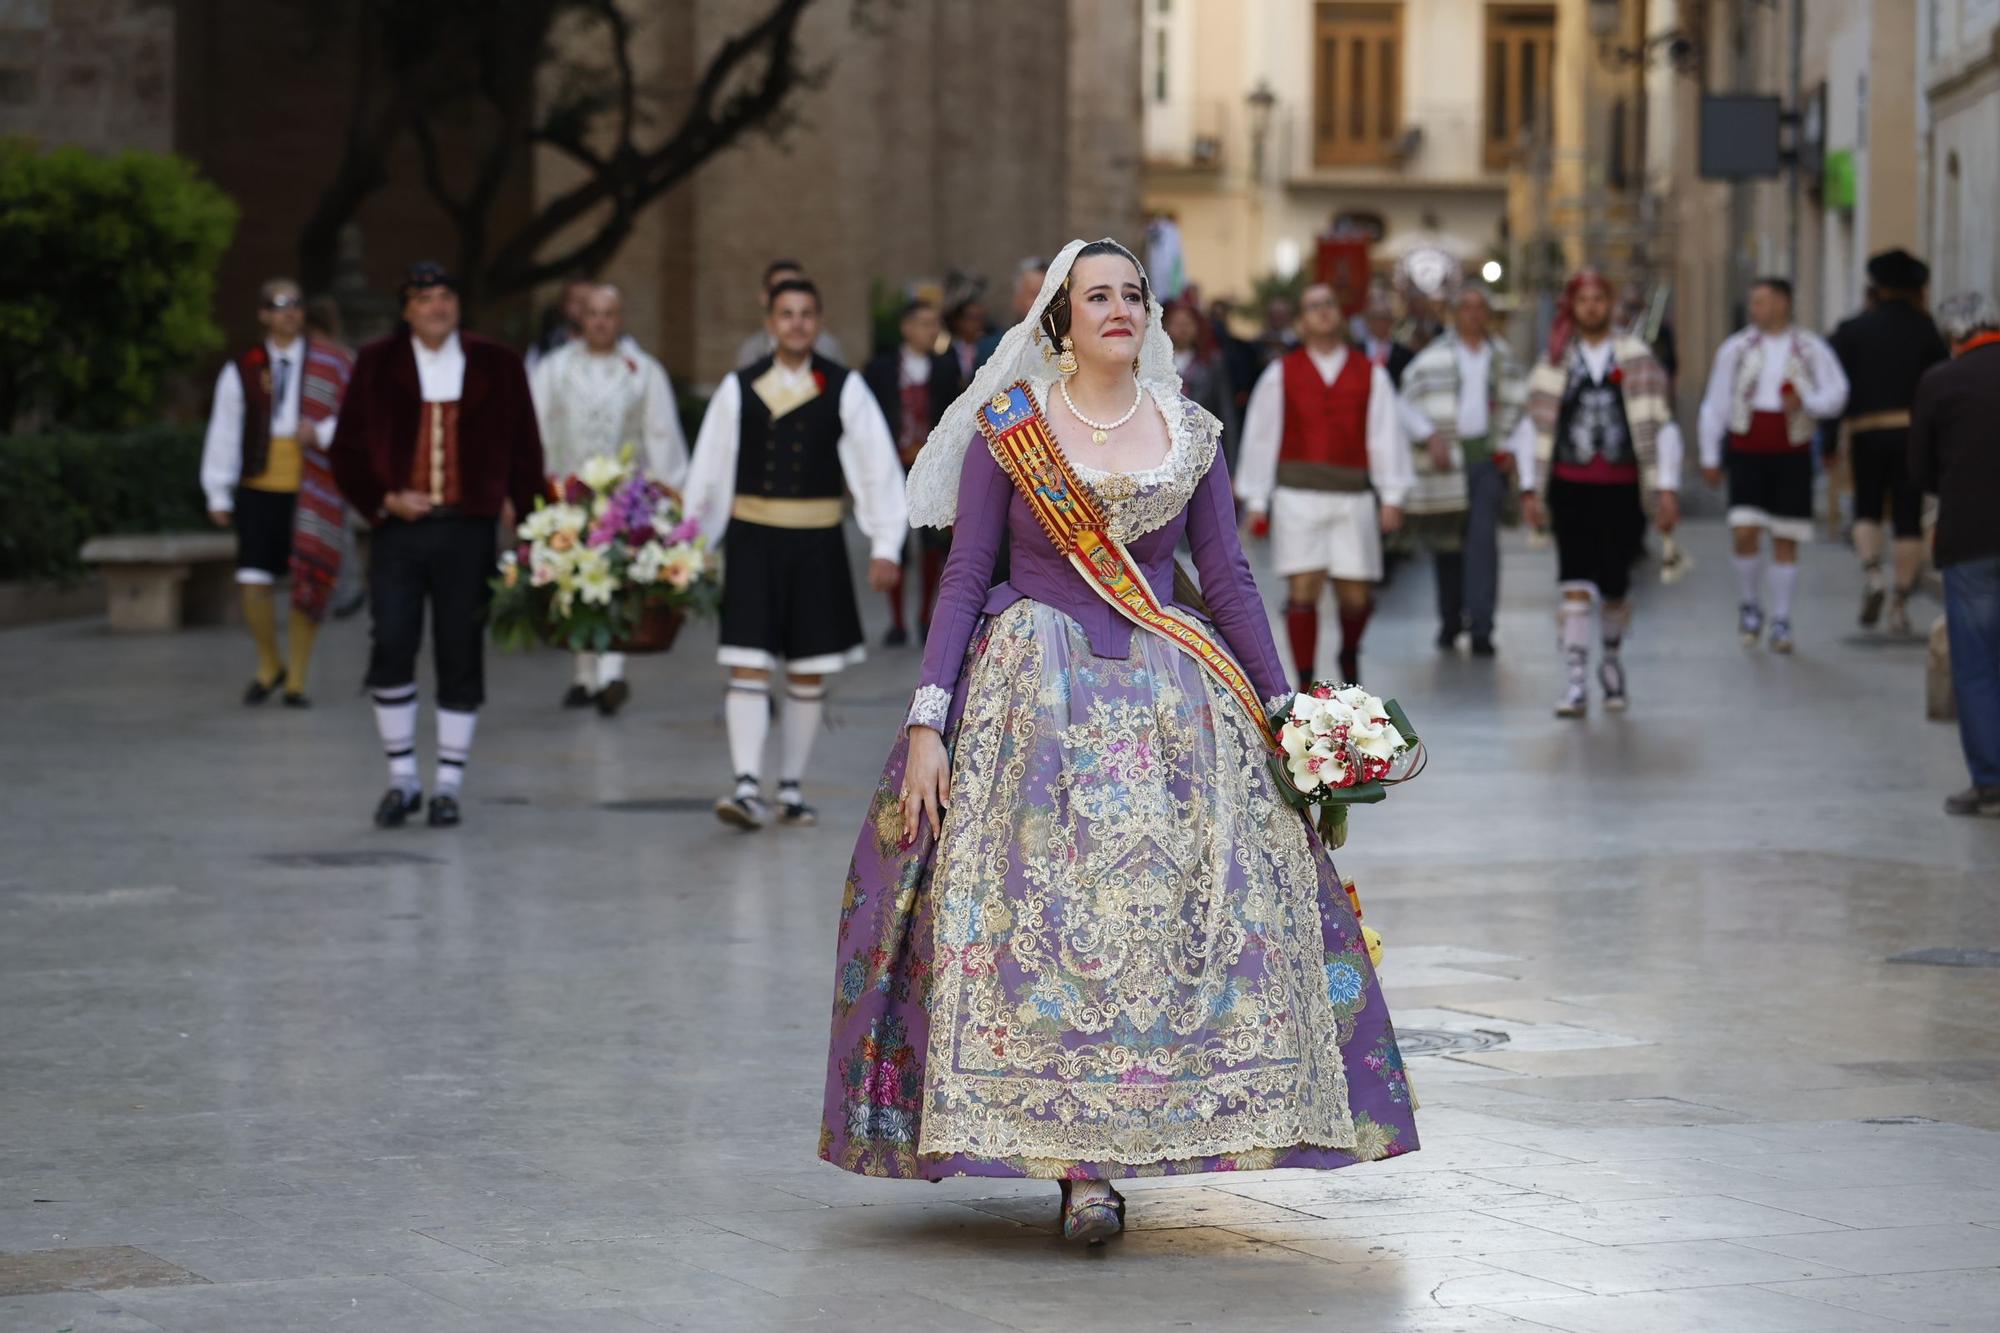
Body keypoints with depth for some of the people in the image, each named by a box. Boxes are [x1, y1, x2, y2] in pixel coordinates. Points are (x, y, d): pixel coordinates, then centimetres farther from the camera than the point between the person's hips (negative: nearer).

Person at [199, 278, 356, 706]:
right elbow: (223, 433, 7)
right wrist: (219, 494, 4)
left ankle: (296, 680, 11)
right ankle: (269, 665, 16)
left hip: (311, 491, 0)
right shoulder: (242, 370, 7)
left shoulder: (331, 364, 5)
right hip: (259, 490, 0)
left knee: (308, 587, -1)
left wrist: (321, 433, -14)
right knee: (253, 582, -7)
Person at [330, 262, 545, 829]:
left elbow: (524, 449, 12)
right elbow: (348, 451, 9)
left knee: (461, 657, 2)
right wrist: (384, 500, -6)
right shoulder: (377, 365, 7)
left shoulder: (495, 365, 7)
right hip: (399, 528, 0)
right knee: (390, 651, -8)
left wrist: (515, 507, -1)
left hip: (469, 531, 0)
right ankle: (401, 778, 5)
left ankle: (449, 783, 10)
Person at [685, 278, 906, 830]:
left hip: (817, 543, 1)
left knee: (808, 671, 8)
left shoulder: (844, 389, 0)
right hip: (753, 538, -1)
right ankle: (747, 787, -13)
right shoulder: (739, 389, 1)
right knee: (748, 664, -10)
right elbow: (708, 472, 7)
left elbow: (879, 468, -1)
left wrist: (887, 546, -6)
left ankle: (793, 786, 19)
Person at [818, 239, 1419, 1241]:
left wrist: (1284, 709, 7)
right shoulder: (1008, 427, 2)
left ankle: (1101, 1152, 1)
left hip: (1170, 698, 3)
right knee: (1046, 905, -13)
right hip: (1036, 695, -2)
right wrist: (925, 722, -8)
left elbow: (1230, 583, 11)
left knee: (1175, 908, -8)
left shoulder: (1190, 435, 9)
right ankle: (1078, 1161, -11)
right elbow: (963, 578, 0)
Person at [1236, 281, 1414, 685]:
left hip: (1352, 498, 1)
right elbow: (1260, 437, 7)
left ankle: (1349, 652, 35)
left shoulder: (1370, 375, 8)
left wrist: (1392, 497, -4)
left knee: (1356, 597, 3)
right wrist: (1256, 502, 3)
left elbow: (1386, 436, 4)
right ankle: (1305, 685, -1)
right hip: (1297, 496, -1)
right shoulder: (1280, 375, 6)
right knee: (1303, 589, -8)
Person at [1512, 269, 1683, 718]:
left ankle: (1611, 659, 33)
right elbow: (1531, 428, 11)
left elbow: (1663, 428, 5)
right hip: (1570, 489, 0)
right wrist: (1530, 489, 4)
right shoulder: (1554, 364, 6)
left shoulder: (1638, 361, 4)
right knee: (1575, 585, -11)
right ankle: (1575, 684, -12)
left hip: (1621, 490, 0)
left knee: (1615, 589, 5)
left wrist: (1667, 488, -1)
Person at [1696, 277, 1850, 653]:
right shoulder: (1736, 349, 4)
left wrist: (1805, 403, -19)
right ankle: (1750, 605, 9)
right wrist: (1710, 456, 6)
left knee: (1786, 540, 3)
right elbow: (1715, 405, 8)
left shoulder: (1811, 350, 3)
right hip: (1747, 453, 0)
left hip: (1792, 455, 0)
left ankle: (1781, 621, 13)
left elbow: (1836, 394, 1)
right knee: (1744, 532, -13)